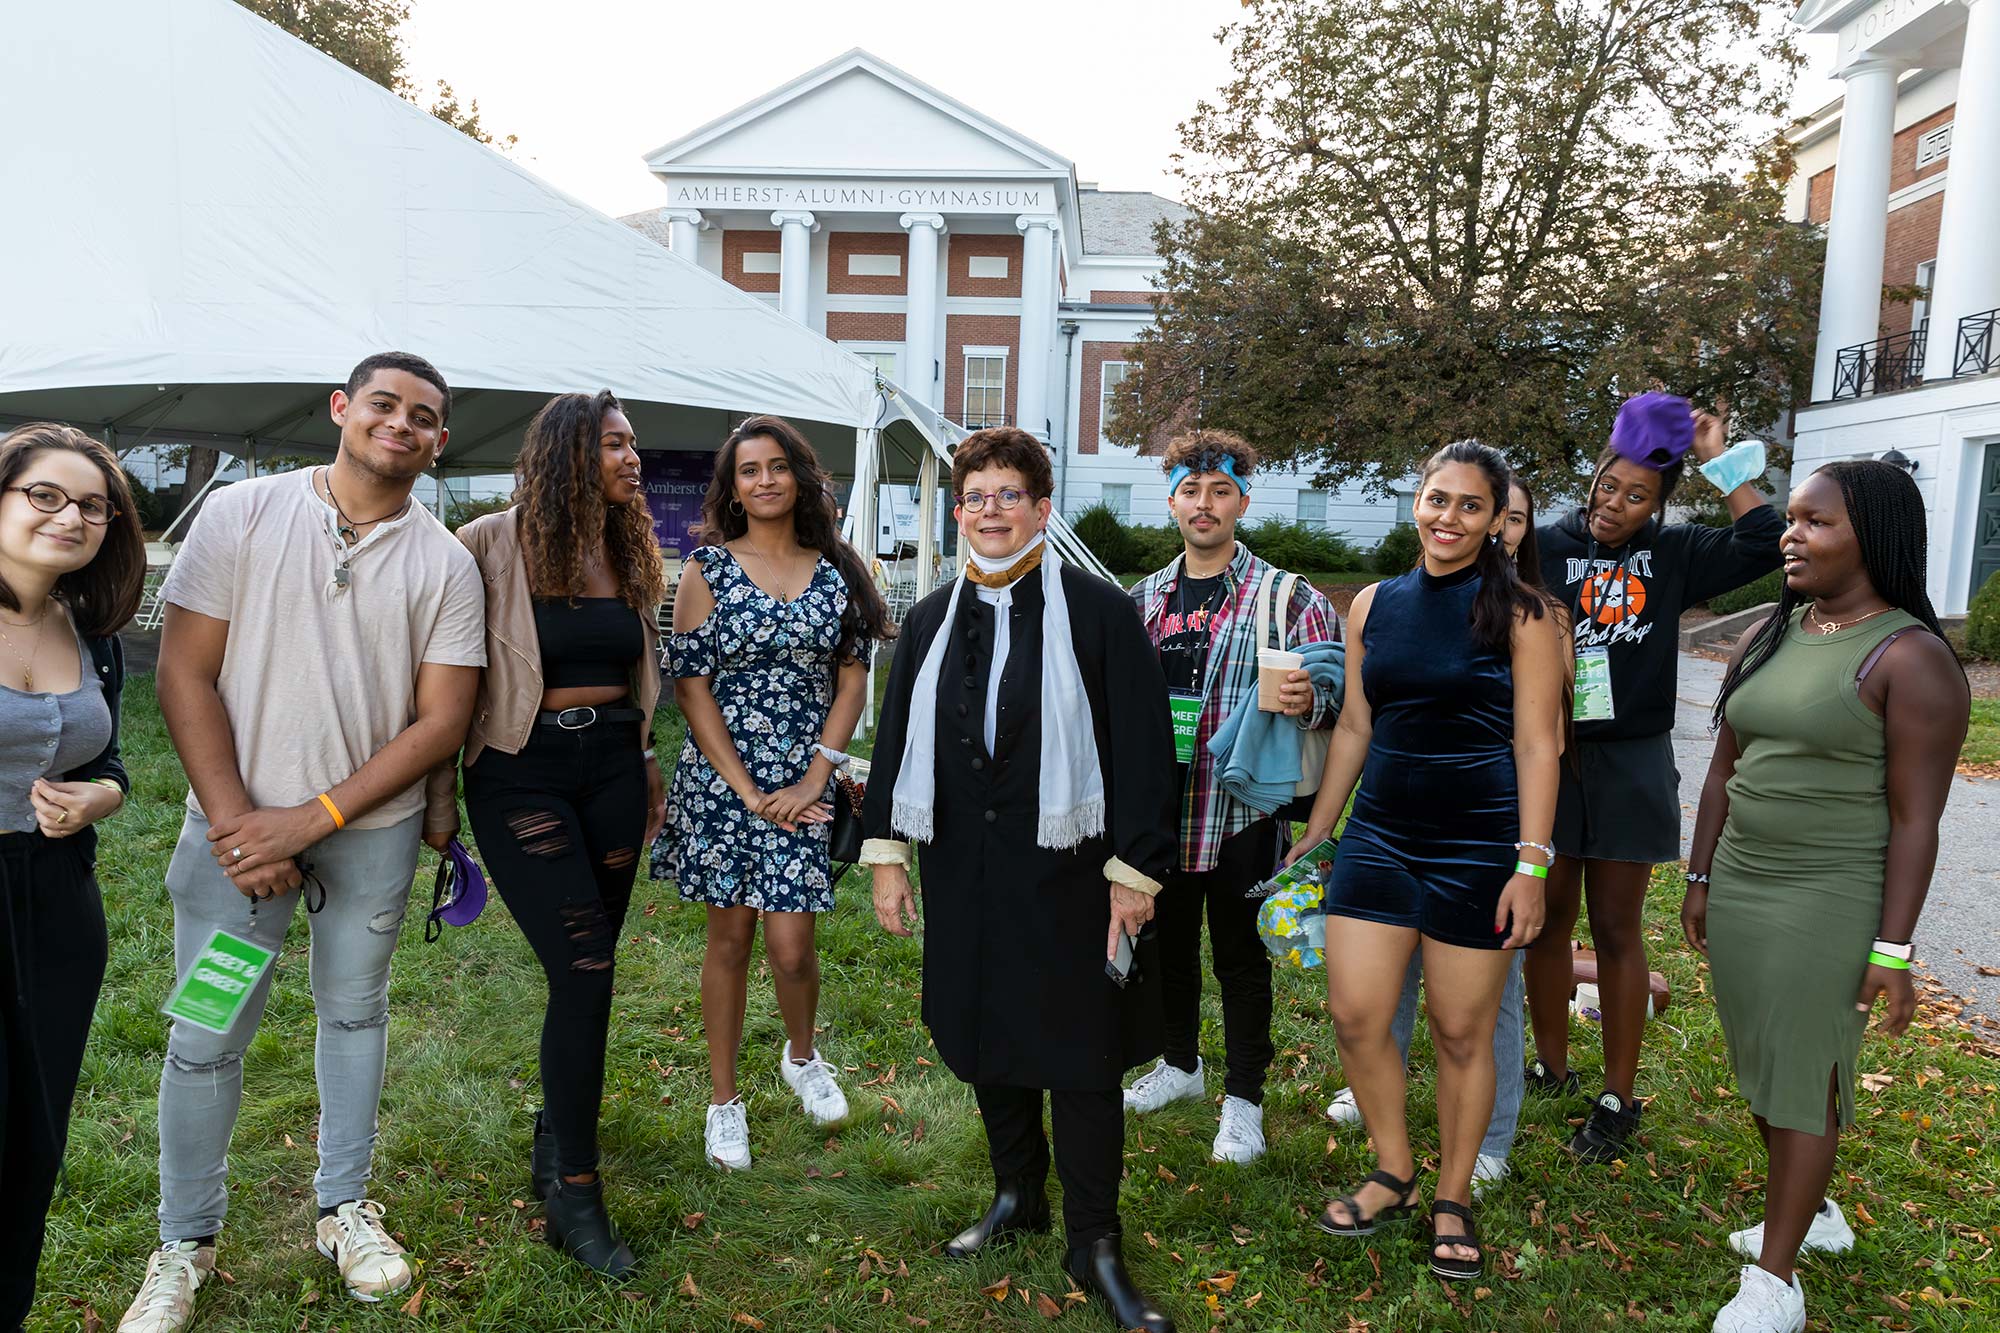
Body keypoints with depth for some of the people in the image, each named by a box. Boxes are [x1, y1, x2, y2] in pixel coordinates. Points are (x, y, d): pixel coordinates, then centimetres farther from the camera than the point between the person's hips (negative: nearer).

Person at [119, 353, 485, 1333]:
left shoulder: (445, 563, -2)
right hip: (237, 822, -1)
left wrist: (311, 819, -13)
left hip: (373, 828, 1)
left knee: (355, 1012, 16)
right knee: (205, 1039, 5)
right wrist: (235, 823, -13)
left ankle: (344, 1206, 35)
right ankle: (185, 1242, 27)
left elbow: (442, 720, -5)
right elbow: (185, 674, -6)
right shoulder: (242, 514, -4)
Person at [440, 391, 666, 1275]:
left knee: (589, 967, 11)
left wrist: (644, 759, 20)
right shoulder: (492, 546, -10)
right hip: (523, 771, -6)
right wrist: (441, 794, -7)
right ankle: (573, 1193, 1)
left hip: (612, 764, 6)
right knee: (583, 967, -11)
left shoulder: (631, 553, 8)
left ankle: (556, 1131, 34)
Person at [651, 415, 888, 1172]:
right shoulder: (708, 568, -1)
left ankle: (801, 1056, 30)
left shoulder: (837, 571, 4)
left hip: (805, 786, 1)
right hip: (722, 779, 0)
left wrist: (813, 781, -7)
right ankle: (724, 1100, 25)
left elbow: (853, 681, 2)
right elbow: (690, 684, -5)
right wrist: (746, 791, -10)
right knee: (729, 939, 8)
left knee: (790, 945, -2)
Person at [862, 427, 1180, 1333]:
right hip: (963, 879, 5)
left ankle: (1094, 1245, 19)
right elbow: (896, 741, 12)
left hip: (1065, 878, -4)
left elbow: (1143, 748, -9)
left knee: (1079, 1059, 3)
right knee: (987, 1045, 16)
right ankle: (1017, 1197, 38)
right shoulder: (930, 621, 8)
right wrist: (888, 856, 8)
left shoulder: (1099, 613, -7)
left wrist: (1134, 873, -11)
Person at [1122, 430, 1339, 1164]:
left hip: (1240, 809, -5)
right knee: (1169, 943, 19)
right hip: (1158, 808, 5)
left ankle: (1243, 1099, 24)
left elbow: (1340, 689, -8)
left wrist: (1308, 699, -28)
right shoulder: (1144, 598, 9)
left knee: (1241, 958, 7)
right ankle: (1180, 1062, 41)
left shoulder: (1286, 597, -5)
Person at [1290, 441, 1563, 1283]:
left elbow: (1536, 745, -7)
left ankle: (1453, 1198, 27)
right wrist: (1315, 831, 14)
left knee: (1462, 1033, 6)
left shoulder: (1520, 614, -5)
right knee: (1355, 1017, 3)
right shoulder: (1374, 605, 7)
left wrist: (1531, 864, -13)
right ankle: (1393, 1174, 26)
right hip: (1379, 834, 4)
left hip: (1477, 845, -4)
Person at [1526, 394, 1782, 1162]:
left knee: (1617, 930, 8)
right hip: (1549, 757, 0)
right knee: (1548, 918, 10)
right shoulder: (1545, 547, -2)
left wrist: (1719, 460, -6)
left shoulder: (1672, 554, 3)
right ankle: (1551, 1069, 29)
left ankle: (1618, 1100, 19)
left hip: (1631, 765, 1)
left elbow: (1762, 545, -8)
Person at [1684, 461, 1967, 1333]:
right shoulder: (1768, 638, 7)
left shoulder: (1911, 659, -13)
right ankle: (1811, 1212, 38)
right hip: (1739, 890, 7)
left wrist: (1894, 949, -15)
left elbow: (1916, 818, -14)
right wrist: (1700, 879, 13)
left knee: (1803, 1078, 2)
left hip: (1832, 903, -6)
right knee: (1762, 1065, 16)